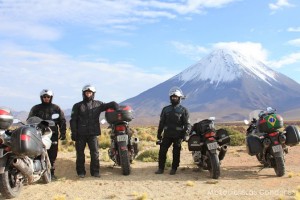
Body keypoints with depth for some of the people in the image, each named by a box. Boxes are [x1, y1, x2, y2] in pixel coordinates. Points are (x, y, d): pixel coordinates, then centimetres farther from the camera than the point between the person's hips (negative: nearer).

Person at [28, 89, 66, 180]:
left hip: (53, 135, 0)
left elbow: (62, 121, 10)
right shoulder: (36, 108, 12)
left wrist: (63, 133, 2)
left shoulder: (56, 108, 12)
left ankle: (51, 172, 10)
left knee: (52, 155, 2)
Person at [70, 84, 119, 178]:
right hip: (80, 134, 0)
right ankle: (81, 171, 15)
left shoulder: (98, 104, 11)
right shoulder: (78, 106, 7)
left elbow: (109, 105, 15)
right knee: (80, 153, 5)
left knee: (95, 152, -2)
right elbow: (73, 120, 4)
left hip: (93, 133, 1)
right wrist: (73, 132, -5)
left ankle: (95, 171, 6)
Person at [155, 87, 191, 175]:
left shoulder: (183, 110, 1)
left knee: (176, 153, 4)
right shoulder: (166, 109, 10)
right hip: (167, 135, 2)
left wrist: (185, 134, -12)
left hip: (178, 135, -2)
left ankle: (174, 169, 16)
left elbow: (187, 124, -1)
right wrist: (159, 133, 12)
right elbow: (161, 122, 14)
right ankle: (161, 168, 6)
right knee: (162, 151, -3)